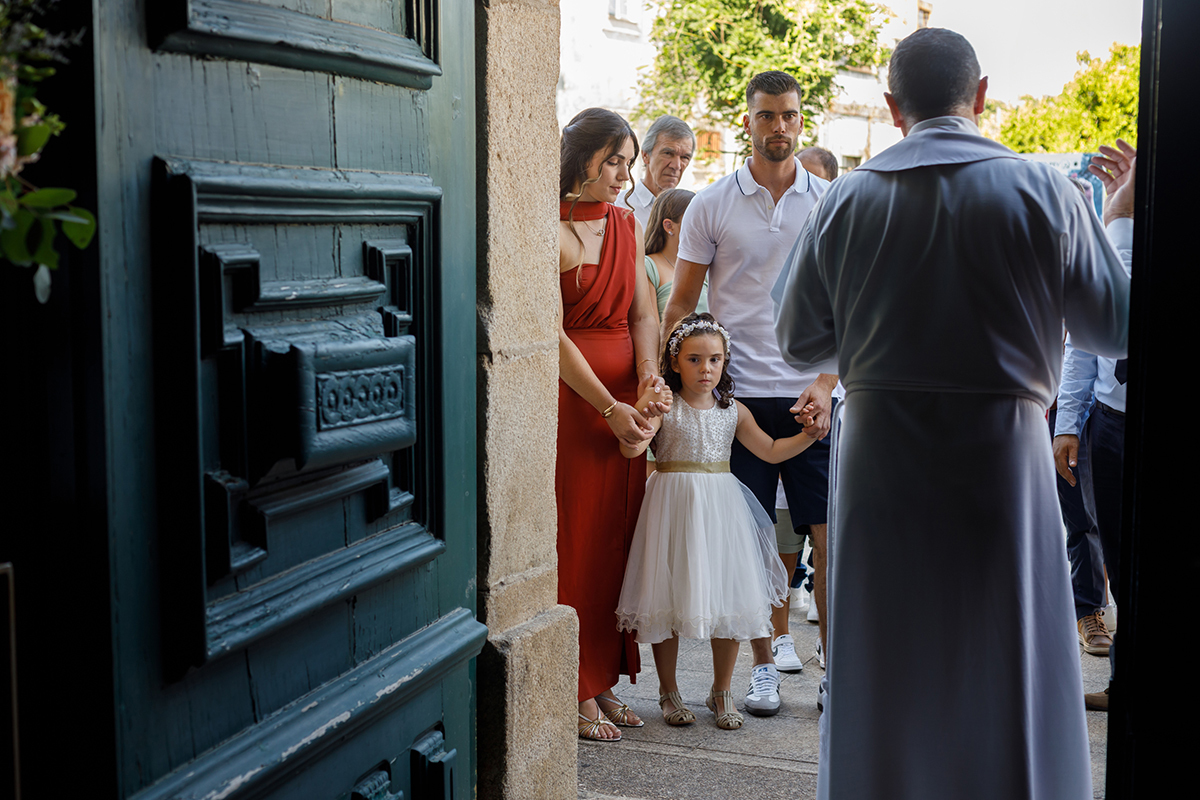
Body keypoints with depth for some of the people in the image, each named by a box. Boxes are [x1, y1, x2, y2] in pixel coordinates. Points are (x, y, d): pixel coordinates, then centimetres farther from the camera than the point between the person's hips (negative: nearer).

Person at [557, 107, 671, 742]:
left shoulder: (627, 225, 13)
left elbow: (642, 314, 9)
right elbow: (552, 333, -14)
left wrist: (649, 379, -9)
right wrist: (608, 408, -16)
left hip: (625, 396, 7)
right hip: (569, 392, -7)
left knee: (617, 534, 9)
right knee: (572, 539, -1)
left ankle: (604, 680, 19)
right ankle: (573, 693, 8)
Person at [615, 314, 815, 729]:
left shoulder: (733, 411, 7)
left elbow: (770, 451, 11)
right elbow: (631, 448, -20)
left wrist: (809, 435, -2)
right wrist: (645, 406, -35)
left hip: (721, 507, 4)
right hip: (673, 507, -3)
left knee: (729, 600, 3)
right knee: (668, 599, 2)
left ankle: (721, 692, 22)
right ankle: (668, 691, 21)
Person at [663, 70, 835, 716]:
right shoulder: (711, 206, 4)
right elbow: (680, 304, 6)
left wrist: (826, 382, -8)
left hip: (813, 396, 0)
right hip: (740, 394, 0)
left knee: (831, 537, -1)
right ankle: (763, 663, 19)